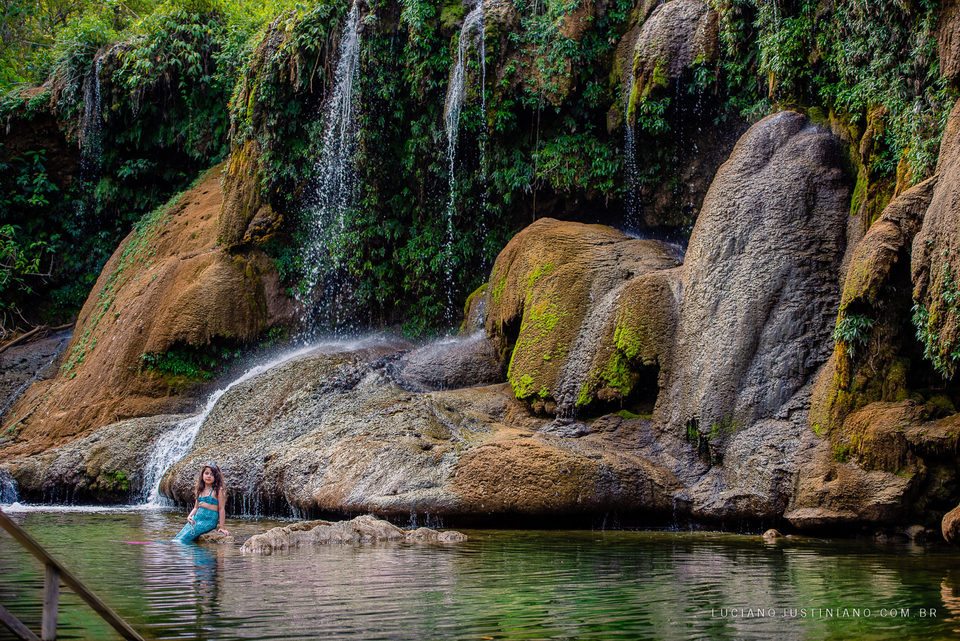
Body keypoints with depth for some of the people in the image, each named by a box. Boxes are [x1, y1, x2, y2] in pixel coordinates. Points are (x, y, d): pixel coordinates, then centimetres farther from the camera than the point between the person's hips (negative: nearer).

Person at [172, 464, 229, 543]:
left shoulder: (218, 490, -4)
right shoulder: (200, 490, 16)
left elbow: (221, 509, -5)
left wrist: (221, 527, -10)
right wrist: (189, 516, 0)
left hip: (209, 520, -7)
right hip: (196, 518, 7)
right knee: (177, 538, -11)